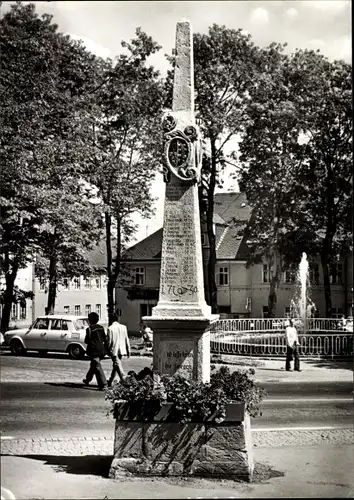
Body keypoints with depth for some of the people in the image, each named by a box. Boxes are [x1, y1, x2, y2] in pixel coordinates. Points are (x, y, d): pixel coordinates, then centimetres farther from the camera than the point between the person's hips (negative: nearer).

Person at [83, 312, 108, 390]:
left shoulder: (89, 329, -11)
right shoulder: (101, 328, 7)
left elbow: (87, 340, -12)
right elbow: (105, 339, 8)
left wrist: (86, 340, 9)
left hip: (93, 350, -7)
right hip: (101, 350, 7)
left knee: (98, 367, -7)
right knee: (93, 365, 24)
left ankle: (103, 385, -12)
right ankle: (87, 379, 41)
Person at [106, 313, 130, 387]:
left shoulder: (110, 328, -12)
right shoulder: (123, 327, 2)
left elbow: (109, 341, -10)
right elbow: (127, 340, 5)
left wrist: (107, 350, 5)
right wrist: (128, 350, 11)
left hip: (114, 350, -5)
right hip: (121, 350, 5)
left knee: (118, 366, -3)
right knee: (116, 365, 18)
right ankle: (110, 382, 28)